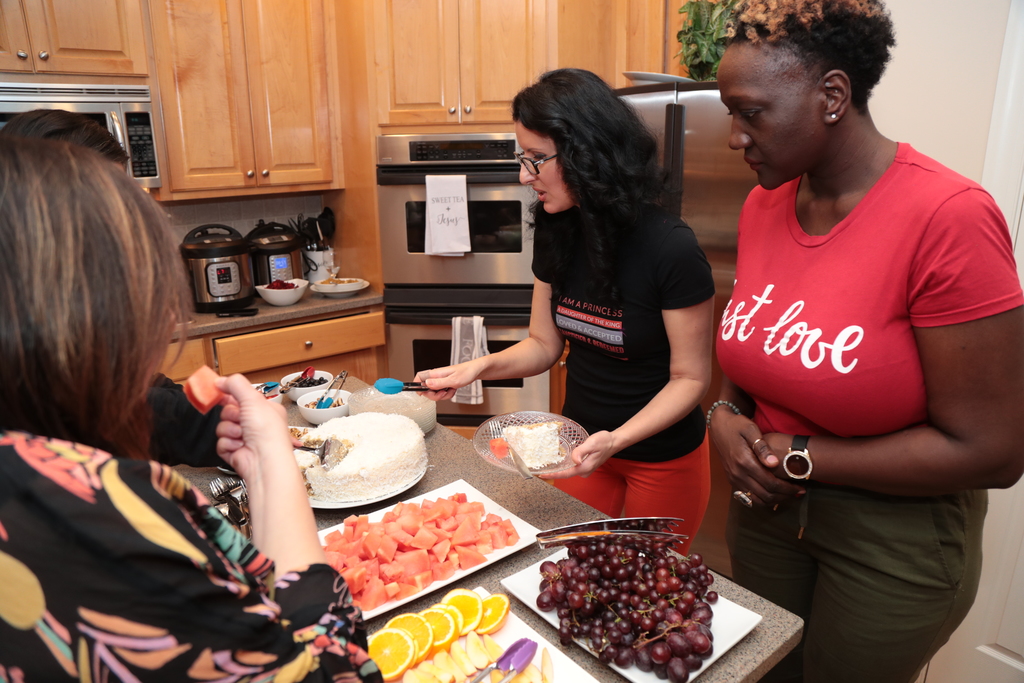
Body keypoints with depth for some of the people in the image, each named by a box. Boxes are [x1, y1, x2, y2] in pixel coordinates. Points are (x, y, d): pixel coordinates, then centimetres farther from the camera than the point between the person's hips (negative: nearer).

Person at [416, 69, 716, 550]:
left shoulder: (671, 249, -24)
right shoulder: (556, 234, -6)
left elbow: (690, 377, -17)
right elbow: (544, 344, 2)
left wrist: (618, 439, -30)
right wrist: (481, 366, -15)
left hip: (661, 458, -4)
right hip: (582, 443, 5)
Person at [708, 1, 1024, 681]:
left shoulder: (950, 219, -24)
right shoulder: (763, 205, -3)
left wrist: (800, 457, -19)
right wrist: (728, 415, -10)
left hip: (895, 537, -5)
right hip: (768, 505, 6)